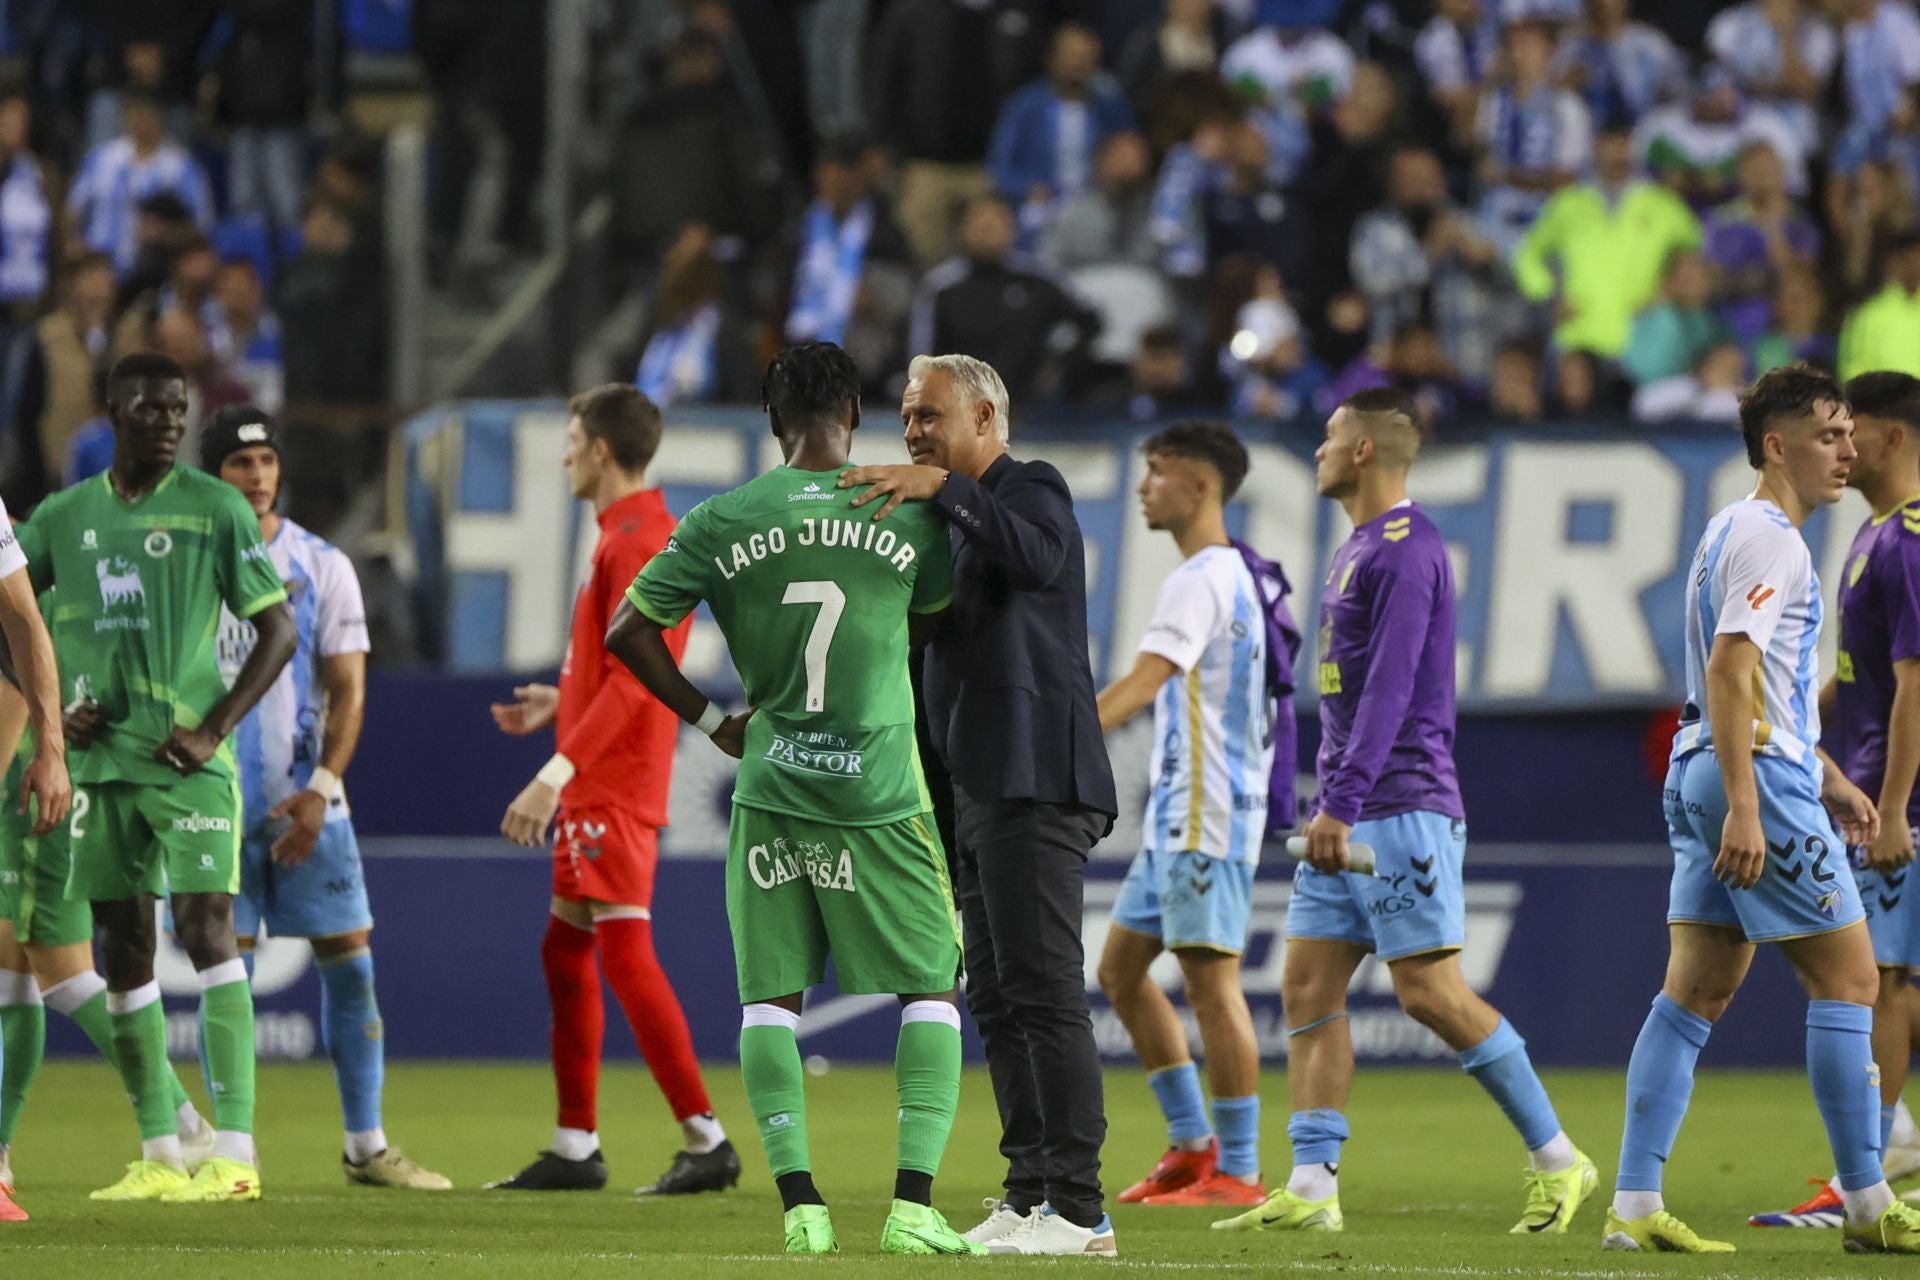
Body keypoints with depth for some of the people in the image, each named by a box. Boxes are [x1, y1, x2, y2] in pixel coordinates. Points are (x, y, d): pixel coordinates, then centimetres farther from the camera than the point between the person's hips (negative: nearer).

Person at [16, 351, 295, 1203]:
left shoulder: (215, 509, -1)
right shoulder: (63, 517, 9)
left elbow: (278, 631, 0)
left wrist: (213, 729, -9)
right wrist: (51, 707, 4)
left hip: (186, 763, -4)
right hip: (100, 763, 4)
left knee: (206, 925, -14)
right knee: (123, 948, 5)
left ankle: (235, 1149, -16)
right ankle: (158, 1156, 11)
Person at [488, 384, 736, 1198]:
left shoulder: (638, 543, -16)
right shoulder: (627, 537, 16)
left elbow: (630, 682, -23)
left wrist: (556, 774, -25)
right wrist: (559, 704, 28)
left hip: (615, 790, -11)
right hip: (598, 788, 11)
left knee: (625, 955, -13)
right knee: (564, 951, 13)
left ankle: (706, 1141, -13)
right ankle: (575, 1147, 17)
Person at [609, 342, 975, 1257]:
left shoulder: (721, 522, 0)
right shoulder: (907, 513, -2)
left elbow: (629, 634, 1)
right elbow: (935, 623, 15)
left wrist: (712, 720, 11)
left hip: (768, 794, 1)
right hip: (878, 795, -1)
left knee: (769, 999, 8)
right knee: (930, 993, 7)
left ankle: (799, 1206, -2)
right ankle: (914, 1205, -5)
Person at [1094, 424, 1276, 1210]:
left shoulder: (1203, 578, -13)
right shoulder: (1229, 574, 18)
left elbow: (1143, 682, -25)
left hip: (1206, 819, -10)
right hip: (1178, 817, 10)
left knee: (1210, 979, -8)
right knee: (1121, 969, 13)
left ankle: (1236, 1173, -6)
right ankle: (1191, 1144, 16)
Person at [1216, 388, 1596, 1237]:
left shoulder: (1403, 549, -13)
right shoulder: (1357, 549, 18)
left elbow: (1389, 689, -21)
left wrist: (1342, 803, -25)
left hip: (1401, 810, -10)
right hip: (1348, 818, 10)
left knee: (1430, 992, -9)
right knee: (1308, 991, 2)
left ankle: (1556, 1161, 1)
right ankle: (1311, 1189, 0)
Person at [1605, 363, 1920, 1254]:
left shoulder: (1736, 532, 21)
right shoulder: (1767, 539, -12)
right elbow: (1728, 671, -22)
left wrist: (1828, 780, 32)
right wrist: (1743, 807, -27)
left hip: (1705, 779, 10)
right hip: (1759, 782, -10)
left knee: (1694, 994, 5)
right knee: (1848, 980, -2)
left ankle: (1633, 1206, 0)